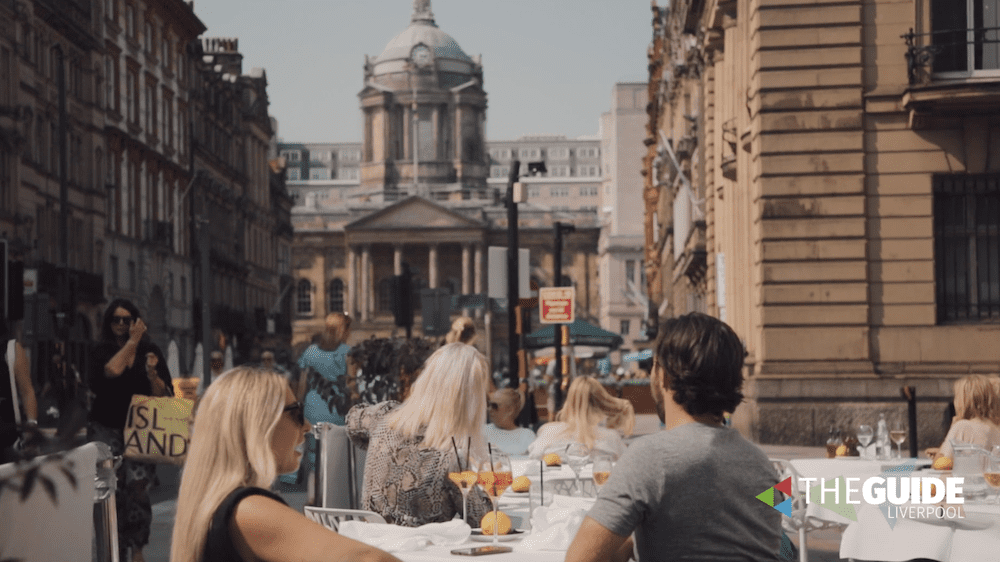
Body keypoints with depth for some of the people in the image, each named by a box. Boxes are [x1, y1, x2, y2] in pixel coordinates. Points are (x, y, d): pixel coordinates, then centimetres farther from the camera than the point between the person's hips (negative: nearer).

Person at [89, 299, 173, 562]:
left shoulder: (151, 352, 8)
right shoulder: (102, 351, 7)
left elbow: (165, 397, 6)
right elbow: (113, 370, -16)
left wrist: (152, 374, -13)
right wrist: (132, 341, -5)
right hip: (106, 428, 0)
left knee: (137, 485, -16)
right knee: (112, 490, -9)